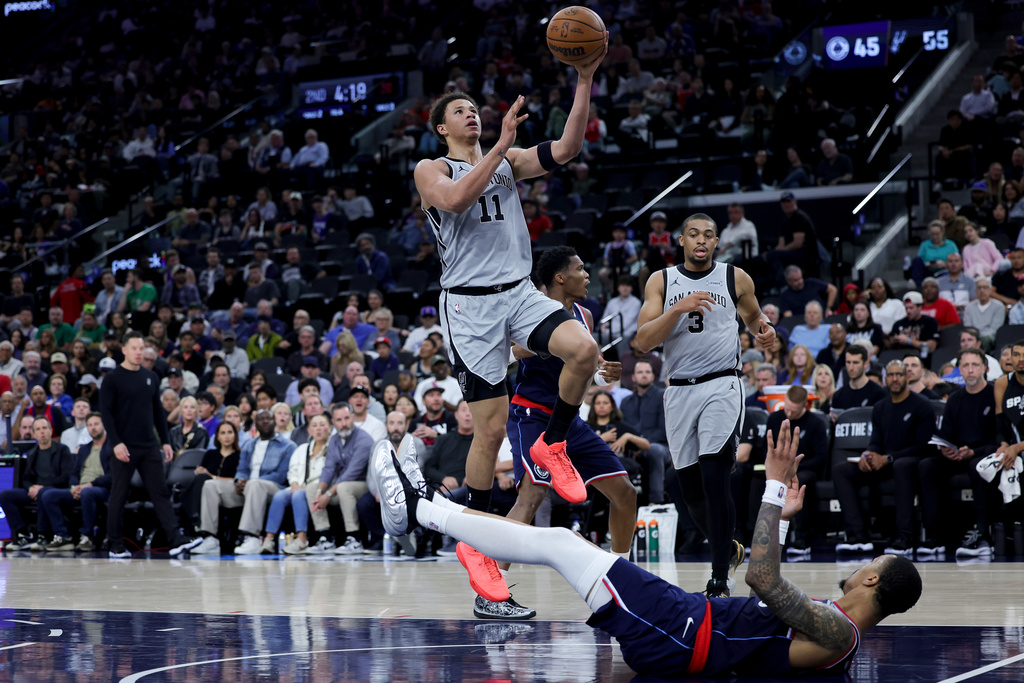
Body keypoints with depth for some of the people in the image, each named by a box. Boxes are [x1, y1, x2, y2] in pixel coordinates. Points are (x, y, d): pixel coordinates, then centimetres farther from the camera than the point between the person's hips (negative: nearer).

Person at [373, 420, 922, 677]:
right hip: (689, 614, 9)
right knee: (554, 540, 13)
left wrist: (775, 484, -28)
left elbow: (761, 577, -30)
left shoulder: (837, 633, -18)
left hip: (677, 637, -9)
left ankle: (421, 510, 6)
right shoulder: (829, 624, 11)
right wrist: (780, 518, 25)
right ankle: (425, 509, 24)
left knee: (555, 542, -5)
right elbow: (768, 586, 28)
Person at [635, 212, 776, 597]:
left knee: (715, 479, -17)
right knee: (690, 488, 8)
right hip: (679, 390, 3)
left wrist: (764, 331, 1)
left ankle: (719, 582, -15)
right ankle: (728, 550, 35)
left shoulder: (735, 278, 5)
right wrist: (679, 309, -18)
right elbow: (643, 341, -5)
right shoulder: (661, 281, 5)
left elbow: (754, 316, 24)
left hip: (722, 386, -3)